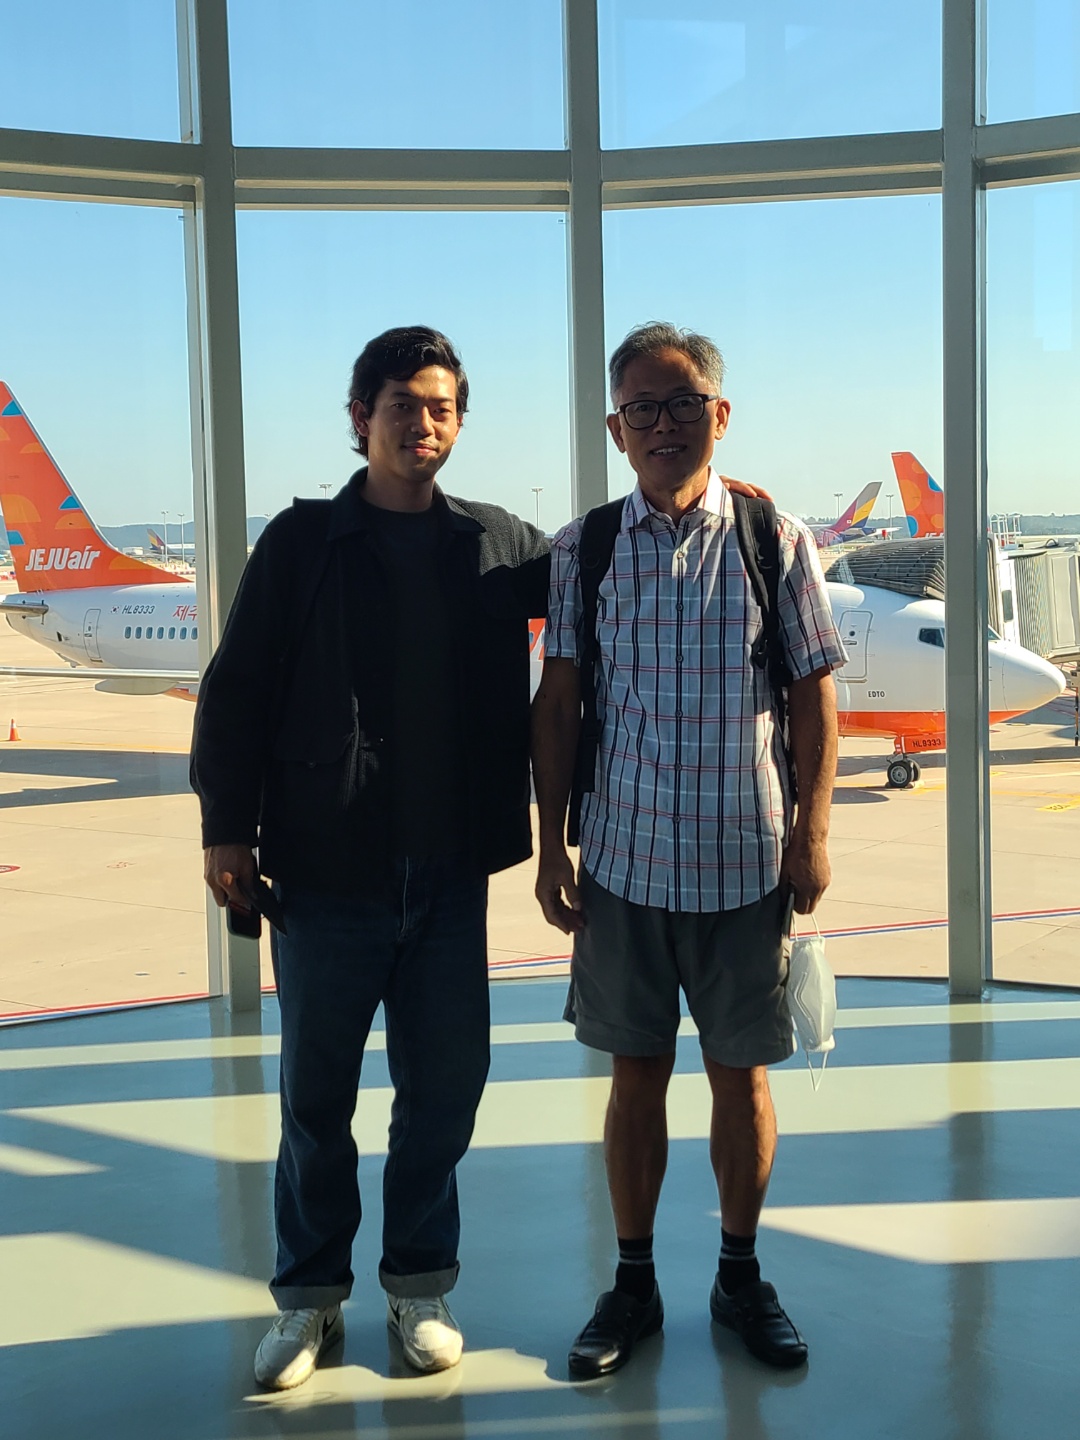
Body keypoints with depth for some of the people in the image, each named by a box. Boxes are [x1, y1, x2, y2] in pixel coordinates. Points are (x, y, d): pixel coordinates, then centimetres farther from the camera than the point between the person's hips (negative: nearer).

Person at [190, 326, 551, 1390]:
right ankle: (310, 1297, 25)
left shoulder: (498, 544, 7)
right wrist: (226, 824, -4)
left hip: (451, 874, 2)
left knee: (444, 1090, 9)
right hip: (326, 870, -2)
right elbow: (237, 689, 1)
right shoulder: (304, 541, 1)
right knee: (316, 1095, 9)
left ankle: (420, 1286, 27)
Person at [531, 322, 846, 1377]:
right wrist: (550, 847, 1)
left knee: (740, 1074, 9)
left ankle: (740, 1274, 29)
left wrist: (813, 830, -2)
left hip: (745, 862, 0)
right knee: (636, 1073, 10)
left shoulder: (775, 542, -1)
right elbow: (557, 703, 4)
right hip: (624, 858, 1)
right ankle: (633, 1282, 26)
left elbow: (813, 693, 2)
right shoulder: (582, 552, 1)